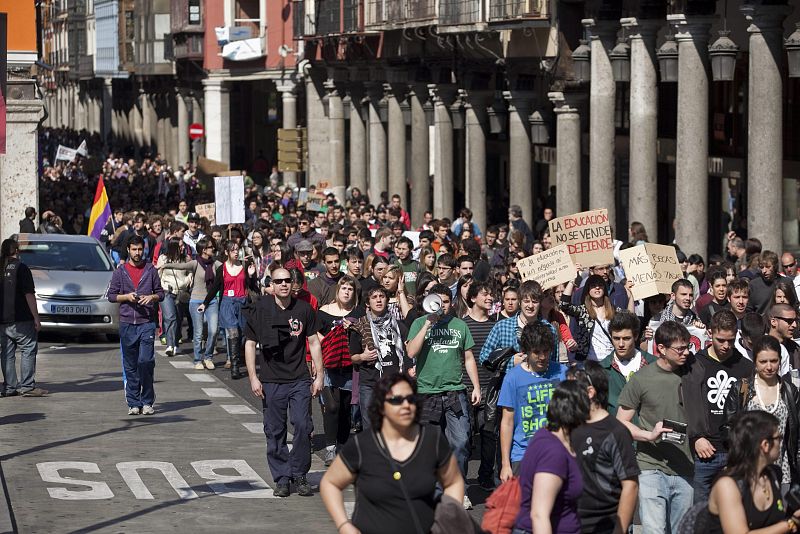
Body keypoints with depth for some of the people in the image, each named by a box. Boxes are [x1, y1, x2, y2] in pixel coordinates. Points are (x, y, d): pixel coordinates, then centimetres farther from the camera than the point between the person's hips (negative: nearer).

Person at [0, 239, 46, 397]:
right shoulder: (21, 268, -8)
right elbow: (29, 295, -12)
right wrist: (36, 317, -9)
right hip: (21, 319, -6)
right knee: (28, 350, -1)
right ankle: (27, 386, -7)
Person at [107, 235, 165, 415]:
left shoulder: (151, 270, 8)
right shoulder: (120, 272, 8)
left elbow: (160, 293, 11)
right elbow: (111, 295, 9)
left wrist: (152, 297, -10)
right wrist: (126, 297, -9)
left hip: (147, 322, -1)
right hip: (127, 324, 1)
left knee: (146, 362, -11)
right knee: (130, 366, 3)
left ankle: (147, 402, -1)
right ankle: (133, 403, 9)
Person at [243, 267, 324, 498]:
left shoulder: (304, 309, 4)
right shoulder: (259, 310, 0)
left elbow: (314, 342, 10)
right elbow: (250, 344, 4)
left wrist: (319, 375, 7)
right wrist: (253, 378, -2)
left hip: (300, 379, 1)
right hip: (271, 381, 0)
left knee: (303, 426, -8)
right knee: (275, 431, 2)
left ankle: (300, 475, 6)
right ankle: (282, 478, 11)